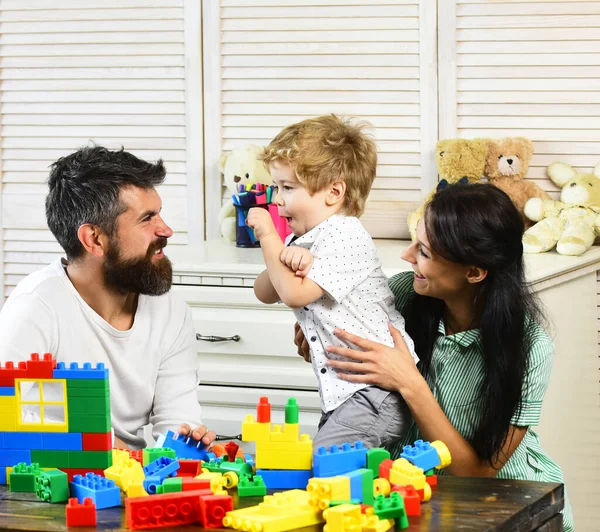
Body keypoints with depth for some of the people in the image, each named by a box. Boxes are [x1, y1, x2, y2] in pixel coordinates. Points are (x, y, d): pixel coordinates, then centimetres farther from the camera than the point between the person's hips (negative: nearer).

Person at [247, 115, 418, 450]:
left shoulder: (345, 237, -15)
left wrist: (268, 237, -8)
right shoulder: (302, 240, 16)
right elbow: (265, 293, 8)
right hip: (342, 392, 10)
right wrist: (286, 258, -12)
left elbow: (294, 294, -18)